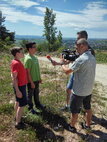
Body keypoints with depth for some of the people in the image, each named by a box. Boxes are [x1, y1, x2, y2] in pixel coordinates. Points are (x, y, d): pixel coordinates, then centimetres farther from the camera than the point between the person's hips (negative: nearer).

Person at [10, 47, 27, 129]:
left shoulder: (17, 62, 6)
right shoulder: (16, 63, -23)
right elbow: (14, 78, -25)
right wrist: (17, 90, -25)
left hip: (21, 85, 10)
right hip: (20, 86, -10)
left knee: (18, 102, 22)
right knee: (22, 104, -1)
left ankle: (17, 117, 39)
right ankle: (18, 123, 11)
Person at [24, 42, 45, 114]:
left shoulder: (35, 57, 5)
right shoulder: (28, 59, -22)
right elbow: (28, 72, -21)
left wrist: (39, 78, 15)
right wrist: (31, 82, -19)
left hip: (36, 80, 8)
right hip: (31, 81, -8)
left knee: (36, 93, 23)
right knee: (30, 94, 10)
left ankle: (37, 104, 41)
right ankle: (31, 108, 27)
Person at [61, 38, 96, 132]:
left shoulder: (81, 59, -26)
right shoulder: (93, 58, 1)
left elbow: (67, 71, -18)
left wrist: (62, 64, 1)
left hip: (79, 91, -8)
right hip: (89, 90, 8)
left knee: (75, 110, 12)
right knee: (88, 108, 23)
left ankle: (72, 127, 30)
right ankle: (88, 125, 42)